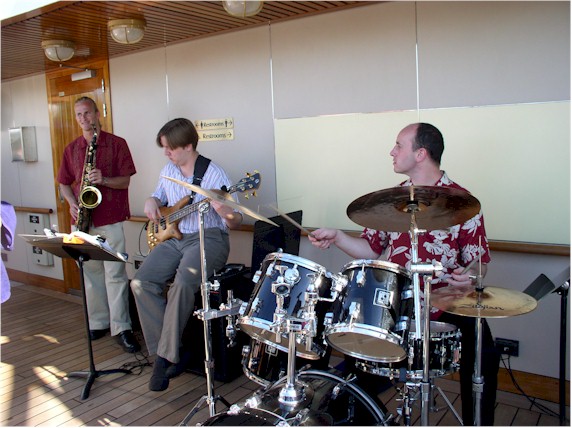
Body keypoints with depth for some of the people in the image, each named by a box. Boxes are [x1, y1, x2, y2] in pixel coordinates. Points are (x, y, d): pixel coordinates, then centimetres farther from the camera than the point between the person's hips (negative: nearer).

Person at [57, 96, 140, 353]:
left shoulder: (117, 144, 1)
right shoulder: (71, 149, 13)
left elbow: (125, 180, -2)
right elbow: (64, 183, 16)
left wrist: (103, 180, -21)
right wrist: (72, 203, -2)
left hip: (111, 219, -4)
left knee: (115, 274, -5)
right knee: (91, 274, 10)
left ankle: (121, 328, 1)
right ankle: (98, 323, 21)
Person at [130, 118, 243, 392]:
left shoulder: (214, 174, -8)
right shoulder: (168, 170, 11)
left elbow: (236, 222, -6)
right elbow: (159, 195, 30)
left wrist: (226, 212, -30)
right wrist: (152, 201, 6)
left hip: (208, 239, -6)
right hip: (173, 238, 6)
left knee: (183, 283, -33)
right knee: (141, 282, -17)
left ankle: (166, 356, -17)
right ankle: (175, 351, -10)